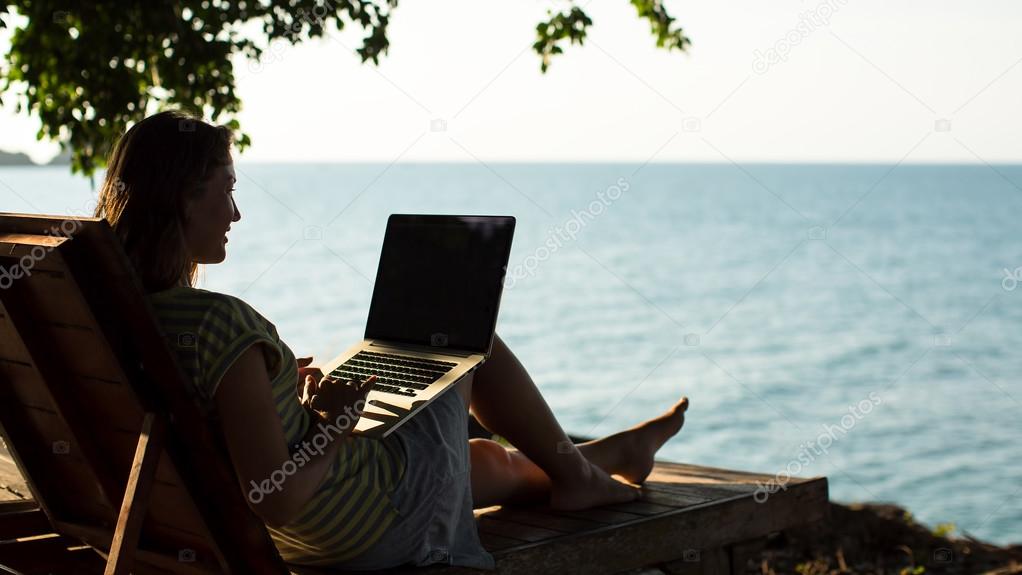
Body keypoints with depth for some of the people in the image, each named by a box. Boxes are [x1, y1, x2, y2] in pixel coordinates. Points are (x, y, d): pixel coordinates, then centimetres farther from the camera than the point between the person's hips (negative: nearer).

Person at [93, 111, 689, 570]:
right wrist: (335, 427, -17)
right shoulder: (222, 321, -33)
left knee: (494, 459, 31)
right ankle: (574, 469, 35)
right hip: (378, 522, -8)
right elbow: (277, 498, -34)